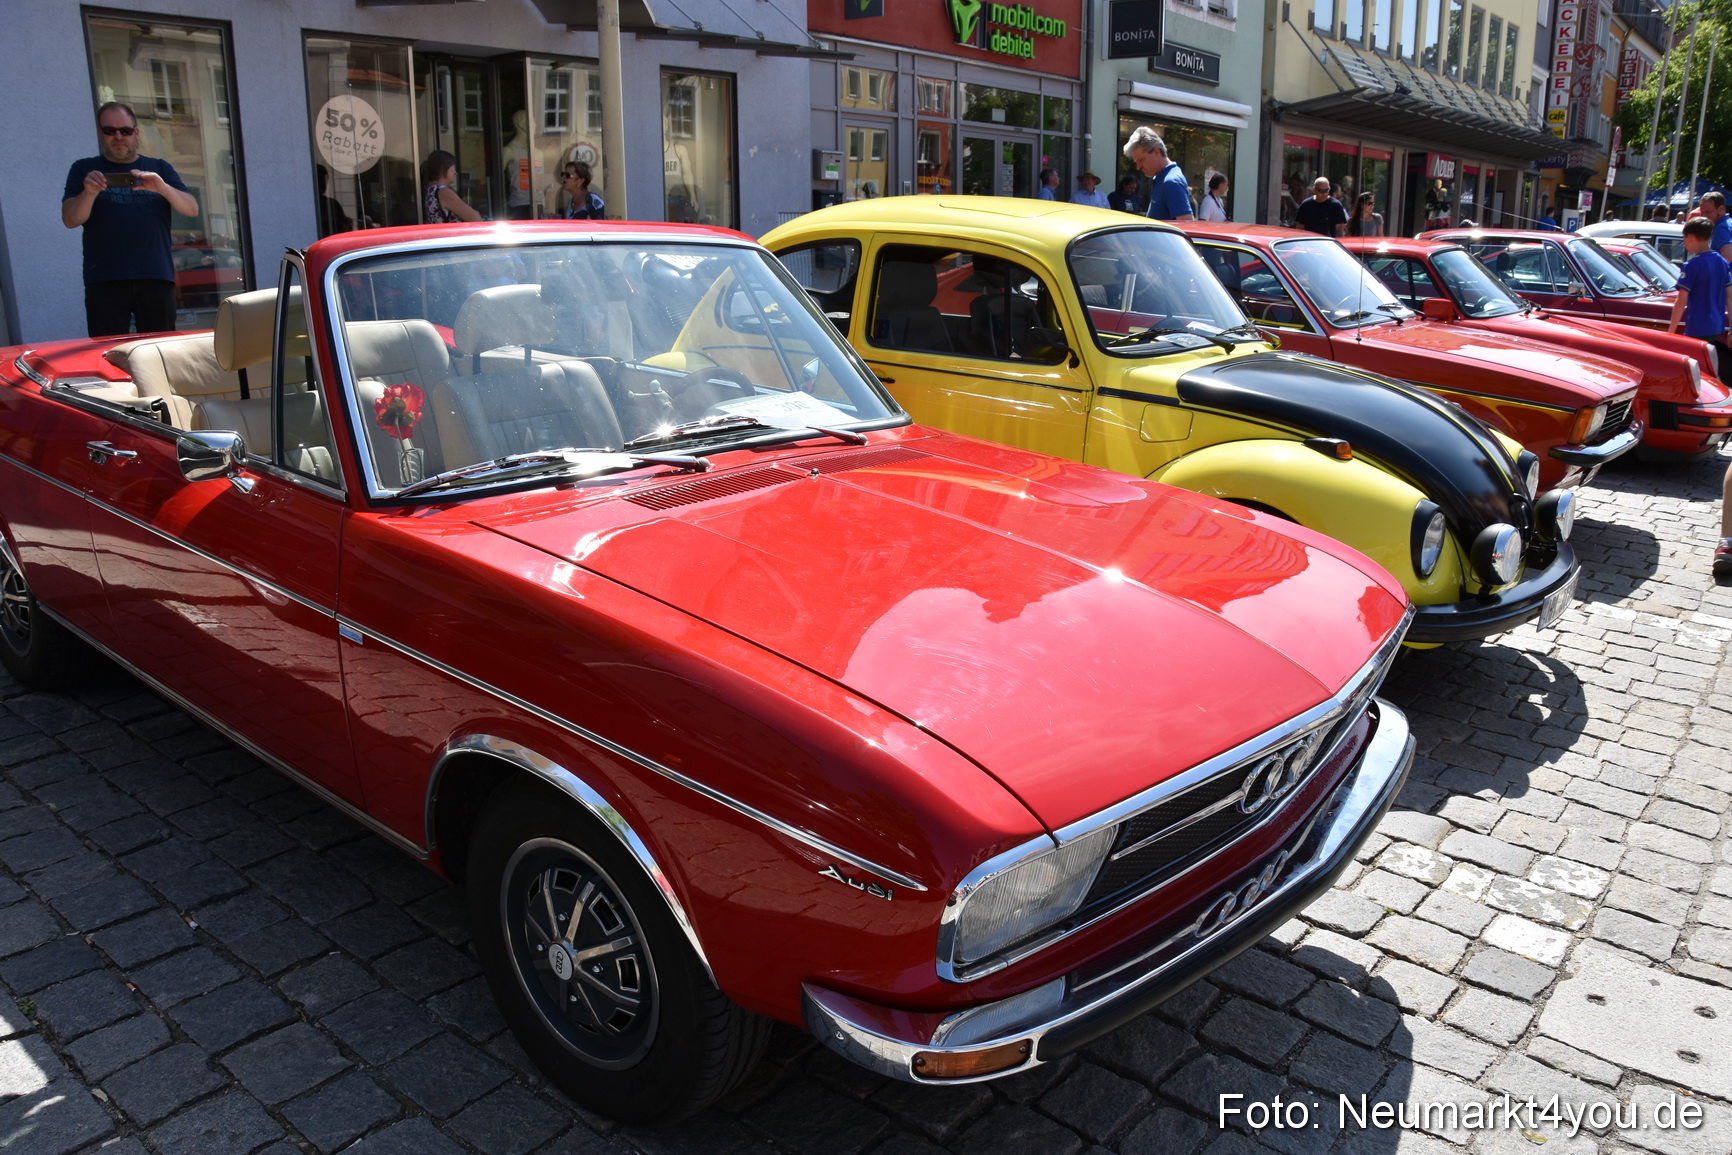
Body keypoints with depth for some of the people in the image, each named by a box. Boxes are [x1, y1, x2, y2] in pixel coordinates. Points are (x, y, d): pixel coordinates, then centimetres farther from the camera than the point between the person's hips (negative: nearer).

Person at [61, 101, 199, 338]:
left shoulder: (160, 169, 17)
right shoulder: (84, 170, 13)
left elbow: (192, 210, 4)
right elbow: (70, 220, 3)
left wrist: (162, 187, -16)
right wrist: (89, 193, -17)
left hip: (156, 277, 1)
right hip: (104, 281, -1)